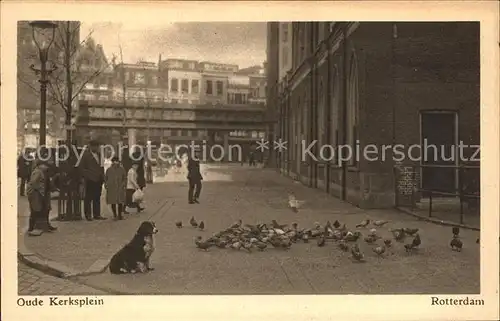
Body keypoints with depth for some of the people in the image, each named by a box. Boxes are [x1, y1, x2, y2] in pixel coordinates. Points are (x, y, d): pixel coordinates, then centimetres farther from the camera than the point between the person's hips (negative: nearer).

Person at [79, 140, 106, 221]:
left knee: (97, 198, 8)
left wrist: (102, 176, 7)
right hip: (90, 180, -6)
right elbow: (81, 167, -5)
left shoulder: (98, 154, 14)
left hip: (98, 179, 6)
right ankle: (88, 215, 7)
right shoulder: (86, 155, -4)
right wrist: (86, 176, -11)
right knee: (88, 198, 0)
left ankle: (97, 214, 13)